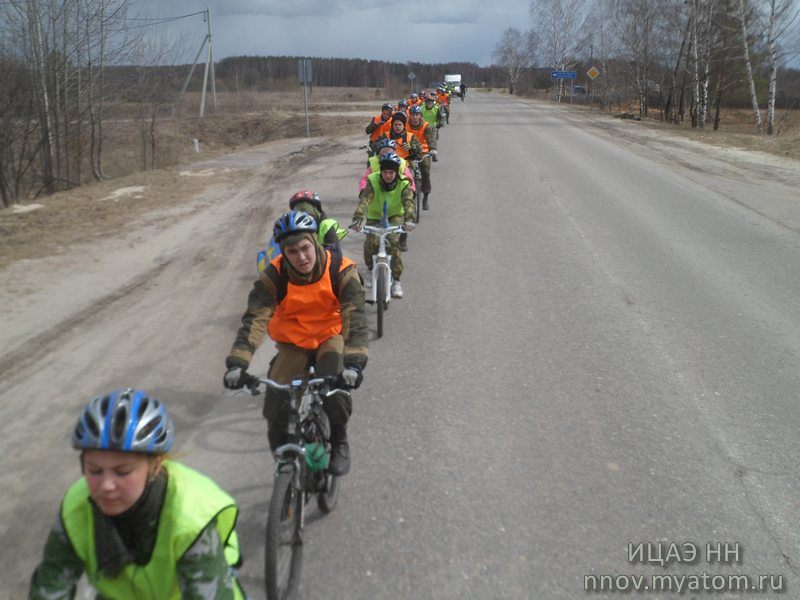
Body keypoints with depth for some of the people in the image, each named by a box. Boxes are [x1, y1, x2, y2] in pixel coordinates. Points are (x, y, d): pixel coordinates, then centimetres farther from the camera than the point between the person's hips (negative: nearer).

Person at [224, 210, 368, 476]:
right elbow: (254, 319, -26)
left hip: (330, 338, -1)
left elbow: (355, 317, -29)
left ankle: (339, 443, -2)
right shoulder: (275, 275, -19)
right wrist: (237, 363, -40)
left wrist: (354, 362, -44)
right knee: (276, 404, -13)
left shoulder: (340, 270, -22)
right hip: (292, 343, 1)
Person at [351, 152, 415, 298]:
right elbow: (364, 200, -38)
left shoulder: (403, 183, -23)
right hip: (375, 216, 1)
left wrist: (409, 219, -58)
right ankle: (371, 270, 11)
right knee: (370, 243, -20)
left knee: (393, 242, -23)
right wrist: (358, 219, -55)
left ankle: (396, 281, -12)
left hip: (395, 215, -1)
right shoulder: (373, 181, -25)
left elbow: (408, 202, -38)